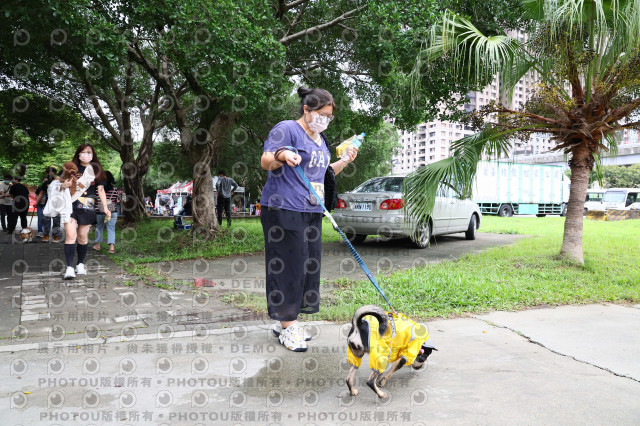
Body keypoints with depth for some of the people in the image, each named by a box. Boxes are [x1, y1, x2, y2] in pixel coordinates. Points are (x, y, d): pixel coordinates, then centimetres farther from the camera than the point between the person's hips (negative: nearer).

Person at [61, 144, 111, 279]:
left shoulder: (96, 170, 11)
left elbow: (101, 190, 10)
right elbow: (62, 184, 14)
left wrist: (105, 208, 4)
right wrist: (64, 185, -11)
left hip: (87, 207, 1)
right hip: (71, 206, -1)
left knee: (83, 237, 7)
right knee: (70, 235, -11)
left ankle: (80, 264, 22)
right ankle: (69, 267, -12)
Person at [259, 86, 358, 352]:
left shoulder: (320, 140, 22)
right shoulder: (287, 129, -5)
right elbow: (265, 161, -14)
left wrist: (344, 161, 15)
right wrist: (282, 155, -35)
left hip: (311, 212, 9)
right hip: (284, 209, -9)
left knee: (308, 266, 9)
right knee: (288, 266, -7)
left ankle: (285, 321, 21)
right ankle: (287, 328, 3)